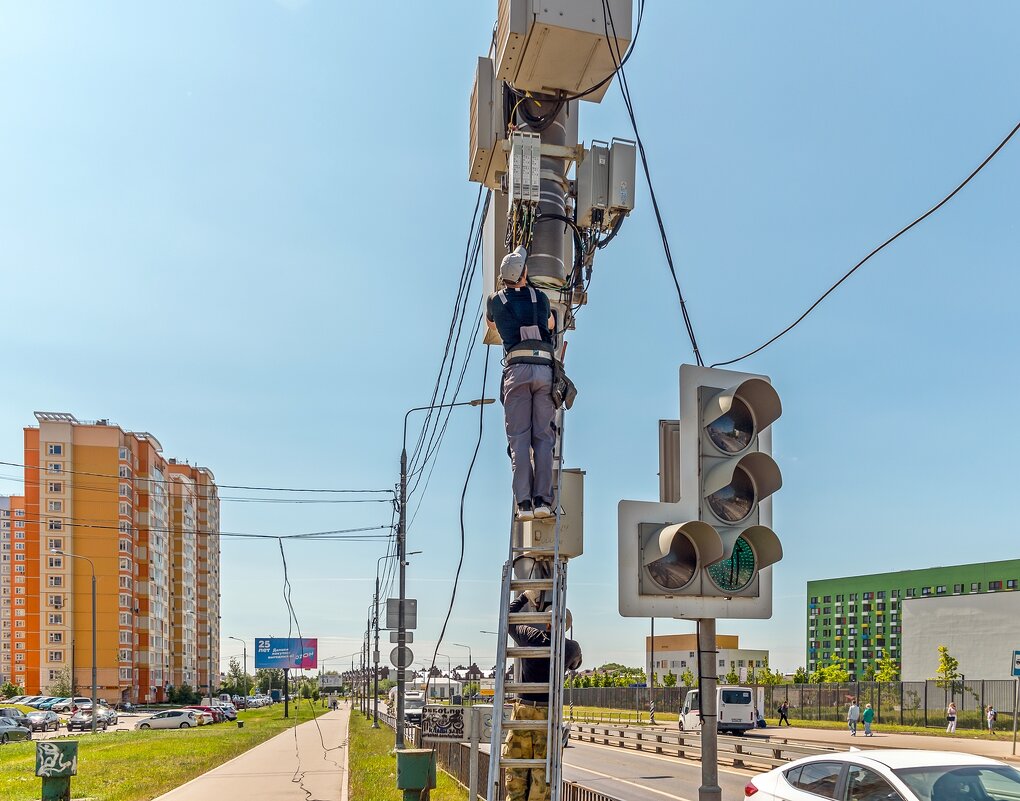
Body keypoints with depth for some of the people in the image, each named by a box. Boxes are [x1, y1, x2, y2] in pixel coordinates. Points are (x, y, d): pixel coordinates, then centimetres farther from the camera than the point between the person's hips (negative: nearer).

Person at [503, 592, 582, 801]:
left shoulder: (531, 637, -5)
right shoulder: (571, 648, -1)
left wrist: (524, 597, 26)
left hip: (523, 709, 0)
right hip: (549, 713, 0)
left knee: (516, 766, 8)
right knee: (543, 769, 4)